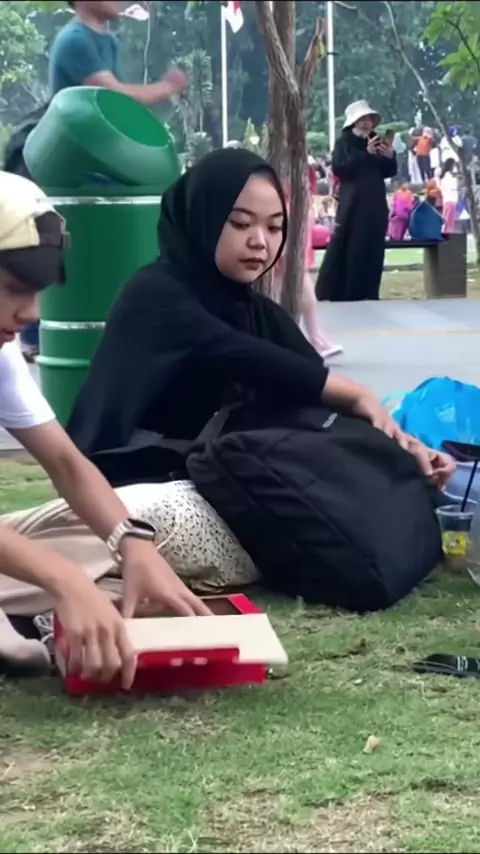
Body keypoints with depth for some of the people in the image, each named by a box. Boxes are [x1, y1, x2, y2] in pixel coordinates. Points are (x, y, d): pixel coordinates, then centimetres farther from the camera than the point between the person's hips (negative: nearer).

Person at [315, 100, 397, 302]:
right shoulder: (344, 142, -1)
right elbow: (339, 168, -16)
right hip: (352, 204, -5)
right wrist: (366, 154, -22)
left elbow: (389, 172, 16)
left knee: (372, 250, 5)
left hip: (375, 204, 5)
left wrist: (390, 157, -6)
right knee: (346, 250, -8)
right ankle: (331, 293, -5)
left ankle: (366, 294, 12)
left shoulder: (376, 142, 13)